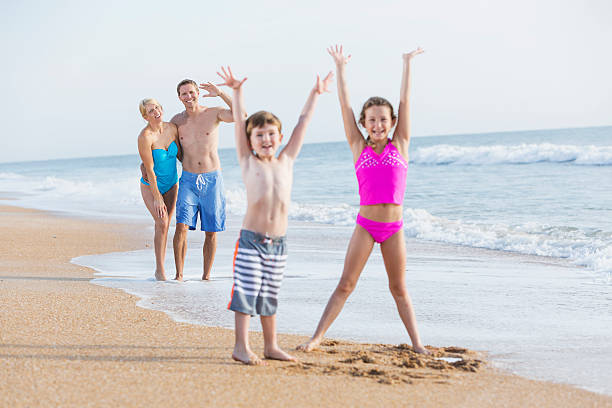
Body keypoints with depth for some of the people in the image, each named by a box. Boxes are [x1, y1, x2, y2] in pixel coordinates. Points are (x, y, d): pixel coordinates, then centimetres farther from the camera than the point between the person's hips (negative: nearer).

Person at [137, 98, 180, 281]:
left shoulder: (172, 128, -8)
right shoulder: (145, 137, -24)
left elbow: (179, 153, 9)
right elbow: (150, 169, -22)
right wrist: (157, 197, -20)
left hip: (171, 184, 5)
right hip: (150, 185, -5)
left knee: (164, 226, 5)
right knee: (162, 223, -17)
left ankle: (160, 268, 14)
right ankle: (160, 270, -9)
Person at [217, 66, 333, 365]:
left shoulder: (286, 162, 10)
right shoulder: (248, 163, 3)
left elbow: (302, 123, 15)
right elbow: (239, 123, -1)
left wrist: (315, 94, 21)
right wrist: (236, 92, -6)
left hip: (278, 242, 3)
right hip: (251, 239, -3)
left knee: (269, 295, 13)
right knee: (245, 292, -3)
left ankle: (271, 346, 20)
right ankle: (241, 347, 2)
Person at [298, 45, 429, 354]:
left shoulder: (399, 146, 4)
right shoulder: (359, 148, 3)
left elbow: (404, 101, 4)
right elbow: (344, 105, 3)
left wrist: (407, 63, 6)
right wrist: (340, 68, 4)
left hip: (394, 227, 1)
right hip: (365, 225, 0)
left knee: (399, 288, 10)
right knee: (345, 285, -1)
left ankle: (417, 343, 16)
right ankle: (316, 337, 3)